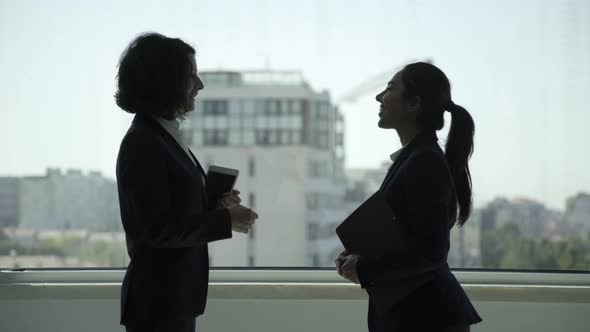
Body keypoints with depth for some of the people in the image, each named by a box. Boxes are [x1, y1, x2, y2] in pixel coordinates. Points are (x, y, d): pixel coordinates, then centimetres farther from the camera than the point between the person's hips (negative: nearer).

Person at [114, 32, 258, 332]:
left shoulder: (165, 136, 12)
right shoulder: (142, 144, -16)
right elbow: (159, 229, -20)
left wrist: (214, 204, 3)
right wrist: (225, 220, -15)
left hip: (175, 296, 9)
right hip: (157, 300, -9)